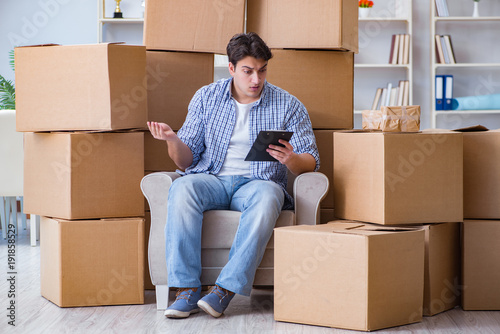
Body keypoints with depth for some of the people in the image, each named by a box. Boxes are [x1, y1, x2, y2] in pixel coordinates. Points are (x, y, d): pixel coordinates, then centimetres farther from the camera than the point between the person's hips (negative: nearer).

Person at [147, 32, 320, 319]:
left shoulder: (289, 106, 5)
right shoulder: (206, 98, 9)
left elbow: (311, 162, 3)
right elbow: (187, 160, 9)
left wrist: (291, 159, -21)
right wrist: (173, 140, -14)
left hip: (258, 182, -1)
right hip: (212, 179, 1)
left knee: (267, 196, -38)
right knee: (182, 188, -33)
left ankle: (227, 289, -35)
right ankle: (188, 290, -32)